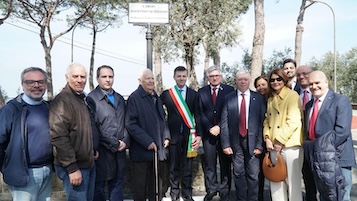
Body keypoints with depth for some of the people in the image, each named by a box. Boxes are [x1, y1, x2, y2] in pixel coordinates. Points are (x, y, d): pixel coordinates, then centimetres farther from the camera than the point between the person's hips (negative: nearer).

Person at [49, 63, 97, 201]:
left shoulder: (83, 99, 13)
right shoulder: (62, 101, -15)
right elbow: (59, 138, -22)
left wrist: (93, 150, 14)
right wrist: (72, 168, -22)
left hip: (89, 164, 9)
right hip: (74, 167, -9)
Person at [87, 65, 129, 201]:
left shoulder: (119, 98, 14)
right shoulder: (92, 98, -7)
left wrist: (125, 141, -2)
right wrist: (115, 144, -12)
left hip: (120, 150, 6)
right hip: (103, 151, -5)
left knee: (117, 184, 16)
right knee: (99, 186, 8)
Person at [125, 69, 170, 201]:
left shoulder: (156, 98, 12)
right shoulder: (134, 98, -11)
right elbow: (130, 124, -17)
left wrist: (166, 136, 5)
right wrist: (147, 142, -19)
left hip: (157, 149, 7)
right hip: (142, 150, -6)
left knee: (156, 185, 16)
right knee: (140, 185, 7)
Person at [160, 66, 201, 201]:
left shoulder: (193, 94, 4)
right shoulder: (166, 94, 1)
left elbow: (197, 116, 3)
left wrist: (198, 135, -3)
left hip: (189, 134, 1)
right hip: (173, 134, -1)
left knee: (187, 166, 10)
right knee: (174, 166, 9)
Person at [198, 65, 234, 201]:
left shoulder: (229, 90, 3)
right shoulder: (201, 92, 9)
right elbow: (200, 112, 3)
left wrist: (219, 127, -10)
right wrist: (210, 128, -7)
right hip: (208, 132, 2)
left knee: (225, 163, 6)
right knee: (209, 163, 4)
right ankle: (211, 189, 17)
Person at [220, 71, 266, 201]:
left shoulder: (259, 98, 2)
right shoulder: (229, 98, 2)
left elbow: (262, 122, -1)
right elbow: (224, 122, -1)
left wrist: (259, 144, -6)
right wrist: (225, 144, -7)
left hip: (253, 140, 0)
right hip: (235, 141, 1)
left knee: (253, 174, 5)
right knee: (239, 173, 10)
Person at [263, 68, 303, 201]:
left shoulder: (292, 95, -5)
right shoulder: (270, 99, 15)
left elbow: (293, 121, -14)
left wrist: (280, 141, -14)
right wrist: (267, 138, -1)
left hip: (289, 145, -6)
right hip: (273, 145, 6)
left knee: (293, 181, 2)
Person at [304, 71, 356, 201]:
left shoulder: (341, 101, -6)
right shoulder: (309, 105, 15)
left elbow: (342, 131, -17)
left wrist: (324, 148, -19)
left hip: (337, 159, -6)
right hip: (316, 160, 6)